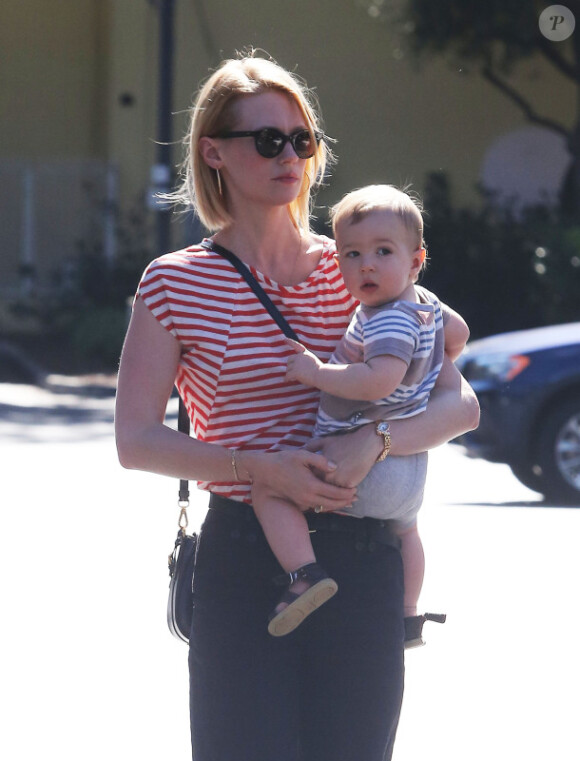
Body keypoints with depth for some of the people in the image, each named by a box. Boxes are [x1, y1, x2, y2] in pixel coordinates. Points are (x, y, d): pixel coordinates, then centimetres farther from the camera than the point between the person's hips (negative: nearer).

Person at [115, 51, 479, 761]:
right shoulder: (175, 284, 1)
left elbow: (460, 404, 4)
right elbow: (135, 439, -2)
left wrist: (372, 441, -16)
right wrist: (255, 467, -16)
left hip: (361, 561, 3)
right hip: (240, 561, -2)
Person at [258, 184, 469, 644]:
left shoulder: (391, 321, -23)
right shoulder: (426, 304, 7)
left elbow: (378, 382, -37)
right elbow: (458, 333, 26)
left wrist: (317, 372, -29)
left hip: (362, 464, -10)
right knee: (405, 528, 36)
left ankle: (306, 575, -29)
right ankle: (409, 620, 54)